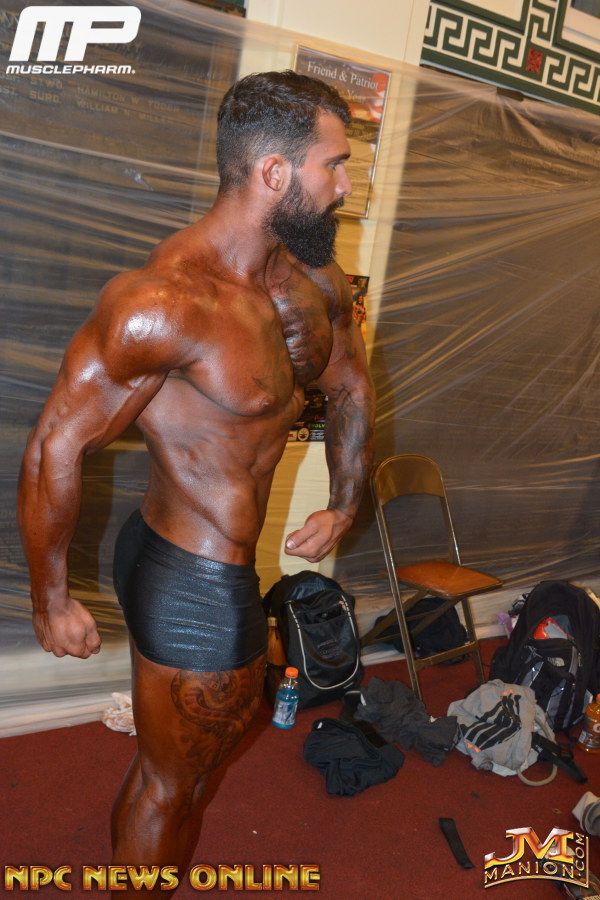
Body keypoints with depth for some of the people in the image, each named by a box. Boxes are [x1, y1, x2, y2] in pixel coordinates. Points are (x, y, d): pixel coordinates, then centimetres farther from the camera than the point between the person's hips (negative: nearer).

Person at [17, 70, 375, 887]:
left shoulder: (315, 283, -2)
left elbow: (351, 389, 16)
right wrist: (51, 600, -12)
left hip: (223, 563, 9)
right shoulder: (165, 303, -28)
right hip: (194, 583, -9)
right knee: (171, 779, 15)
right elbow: (55, 451, -22)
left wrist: (344, 506, 17)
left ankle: (155, 873, 55)